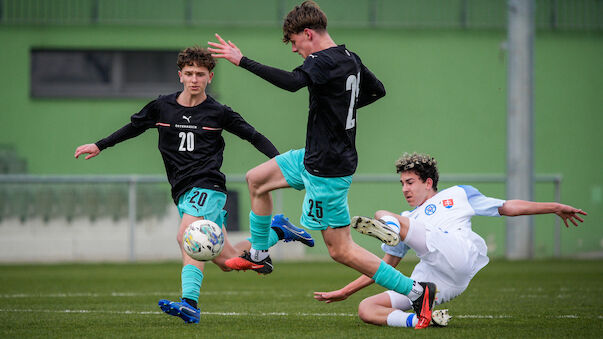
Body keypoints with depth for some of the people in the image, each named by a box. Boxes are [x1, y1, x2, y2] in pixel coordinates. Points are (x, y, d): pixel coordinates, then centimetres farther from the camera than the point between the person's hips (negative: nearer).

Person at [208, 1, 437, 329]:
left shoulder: (323, 62, -22)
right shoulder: (350, 59, 7)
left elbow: (292, 81, -42)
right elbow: (377, 90, 24)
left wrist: (241, 60, -40)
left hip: (327, 169, -10)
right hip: (314, 157, 10)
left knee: (340, 249, -5)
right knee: (256, 179, 21)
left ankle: (415, 290, -5)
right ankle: (259, 255, 35)